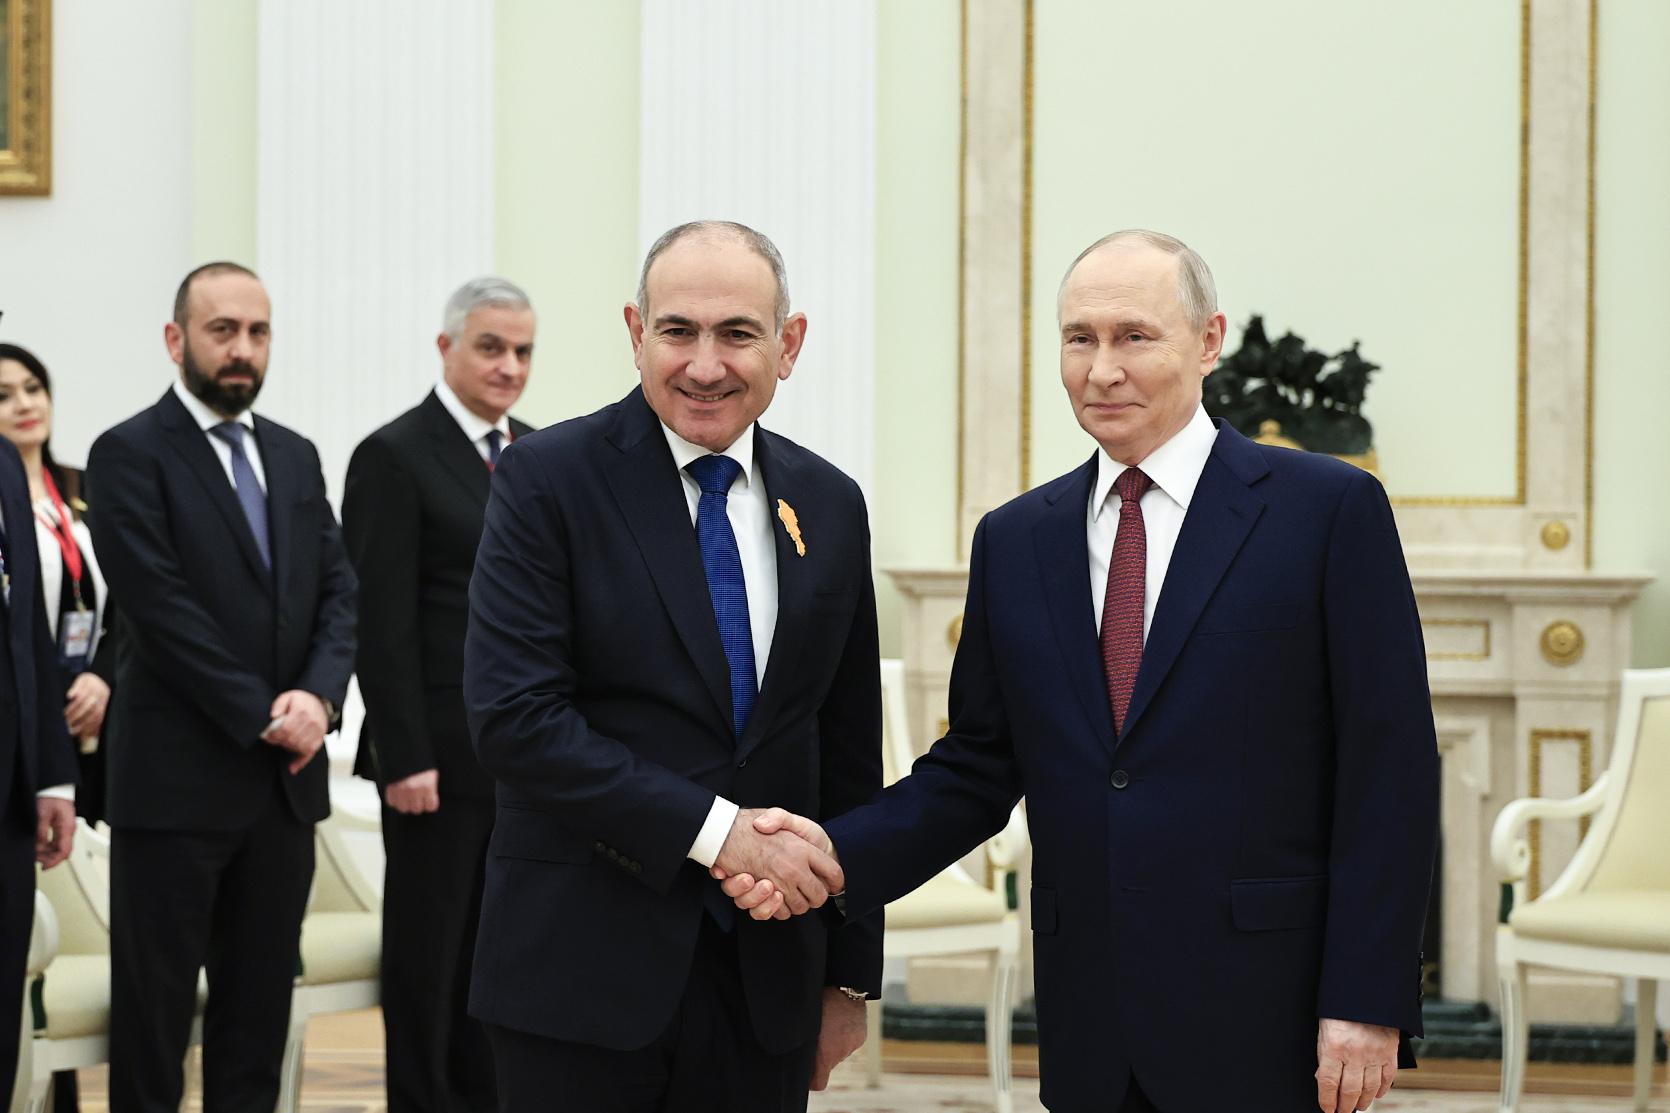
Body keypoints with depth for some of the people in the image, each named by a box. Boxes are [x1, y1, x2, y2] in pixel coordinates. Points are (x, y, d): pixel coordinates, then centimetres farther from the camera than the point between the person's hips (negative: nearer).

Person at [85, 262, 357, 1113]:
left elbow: (338, 590, 9)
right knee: (155, 1002, 2)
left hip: (286, 777, 6)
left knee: (261, 1002, 10)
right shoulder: (130, 454, -6)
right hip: (178, 780, -6)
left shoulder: (295, 457, 14)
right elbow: (161, 606, -14)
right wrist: (262, 717, -14)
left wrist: (318, 695, -9)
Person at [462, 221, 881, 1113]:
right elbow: (512, 716, -15)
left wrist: (850, 975, 12)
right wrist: (713, 829, -19)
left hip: (767, 975, 4)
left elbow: (849, 754, 12)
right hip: (582, 972, -4)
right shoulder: (547, 480, -6)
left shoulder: (830, 505, 8)